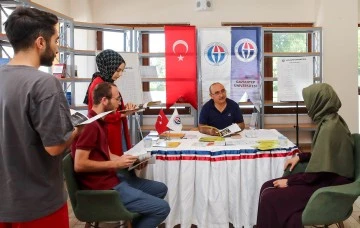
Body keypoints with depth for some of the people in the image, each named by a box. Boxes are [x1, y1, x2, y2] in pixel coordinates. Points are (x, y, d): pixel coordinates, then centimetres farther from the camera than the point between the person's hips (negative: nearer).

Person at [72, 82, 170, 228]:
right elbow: (79, 165, -24)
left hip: (111, 179, 11)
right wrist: (116, 164, -20)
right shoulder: (90, 125, -20)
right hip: (103, 188, -11)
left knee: (160, 189, 19)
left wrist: (129, 160, 0)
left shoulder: (99, 122, 13)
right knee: (162, 208, -12)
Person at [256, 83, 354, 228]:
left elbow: (319, 171, -23)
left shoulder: (329, 128, -25)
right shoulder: (332, 120, 5)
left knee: (269, 197, -15)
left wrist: (289, 181, -13)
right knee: (267, 187, 2)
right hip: (328, 178, 9)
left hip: (329, 186, -9)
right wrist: (300, 157, 10)